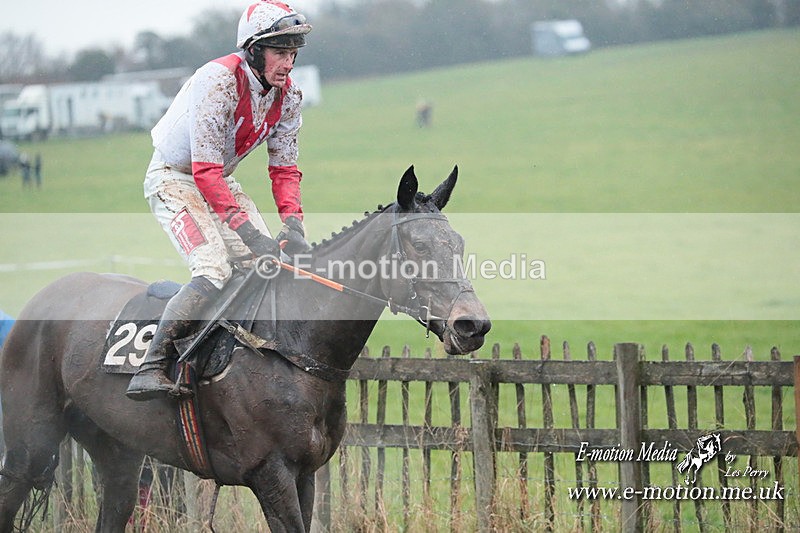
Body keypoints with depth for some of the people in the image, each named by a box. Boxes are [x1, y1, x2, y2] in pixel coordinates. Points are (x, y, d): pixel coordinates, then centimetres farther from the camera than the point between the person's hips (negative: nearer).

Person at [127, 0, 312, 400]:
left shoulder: (286, 94, -5)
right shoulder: (218, 81, -29)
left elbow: (284, 167, 3)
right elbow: (204, 171, -32)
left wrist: (293, 224, -15)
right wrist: (249, 231, -37)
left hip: (220, 181, 8)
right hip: (174, 178, -8)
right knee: (214, 271, -26)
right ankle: (149, 369, -29)